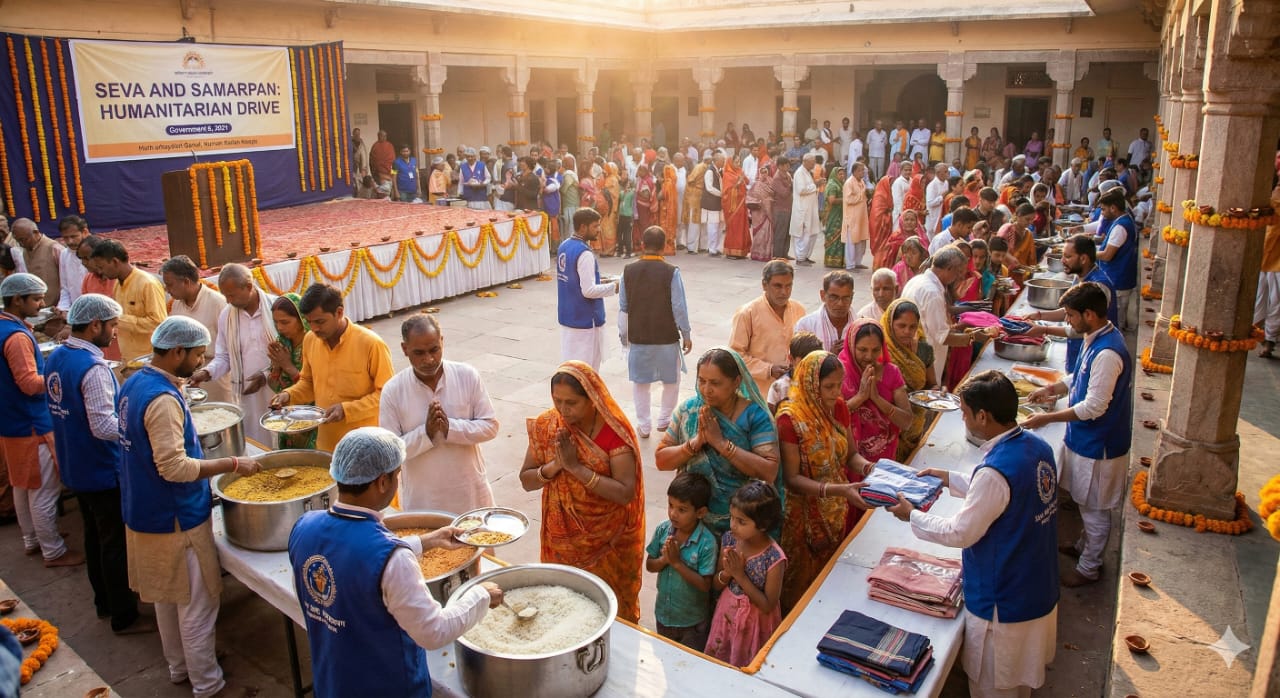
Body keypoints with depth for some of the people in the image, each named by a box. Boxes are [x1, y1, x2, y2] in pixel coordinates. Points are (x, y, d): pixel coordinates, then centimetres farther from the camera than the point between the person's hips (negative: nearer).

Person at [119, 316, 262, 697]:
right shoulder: (163, 399, -26)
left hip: (145, 512, 9)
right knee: (197, 602, 5)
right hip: (175, 518, -9)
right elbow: (174, 466, -29)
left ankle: (178, 665, 39)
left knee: (167, 595, 23)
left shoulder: (134, 383, 3)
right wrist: (233, 464, -23)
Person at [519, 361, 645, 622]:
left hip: (608, 542, -3)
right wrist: (554, 466, -22)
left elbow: (625, 493, -24)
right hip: (562, 539, 3)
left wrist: (577, 467, -28)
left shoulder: (614, 431, -19)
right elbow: (526, 481, -3)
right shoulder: (546, 426, -7)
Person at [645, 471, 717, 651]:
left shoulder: (707, 543, -26)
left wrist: (677, 562, -28)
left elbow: (705, 585, -23)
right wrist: (664, 559, -24)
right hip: (663, 614, 4)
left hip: (692, 621, -4)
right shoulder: (663, 530, -13)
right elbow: (649, 565, -3)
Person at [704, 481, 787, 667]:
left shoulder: (774, 558, -25)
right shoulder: (729, 539, -11)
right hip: (726, 615, 4)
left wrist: (740, 575, -24)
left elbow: (768, 606, -18)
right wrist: (727, 573, -21)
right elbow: (717, 585, 1)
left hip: (754, 623, -4)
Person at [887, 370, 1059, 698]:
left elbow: (960, 533, -22)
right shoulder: (1038, 446, -6)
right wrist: (950, 479, 12)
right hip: (1039, 591, 8)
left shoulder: (996, 471, -33)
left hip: (1004, 604, -8)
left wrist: (912, 515, -9)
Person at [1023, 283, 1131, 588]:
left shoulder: (1107, 353, -30)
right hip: (1086, 438, 9)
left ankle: (1089, 567, 26)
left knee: (1095, 508, 9)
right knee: (1087, 503, 27)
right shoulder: (1097, 339, 1)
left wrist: (1048, 418, -22)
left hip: (1098, 444, -9)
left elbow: (1094, 407, -28)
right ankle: (1084, 546, 46)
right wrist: (1053, 389, 8)